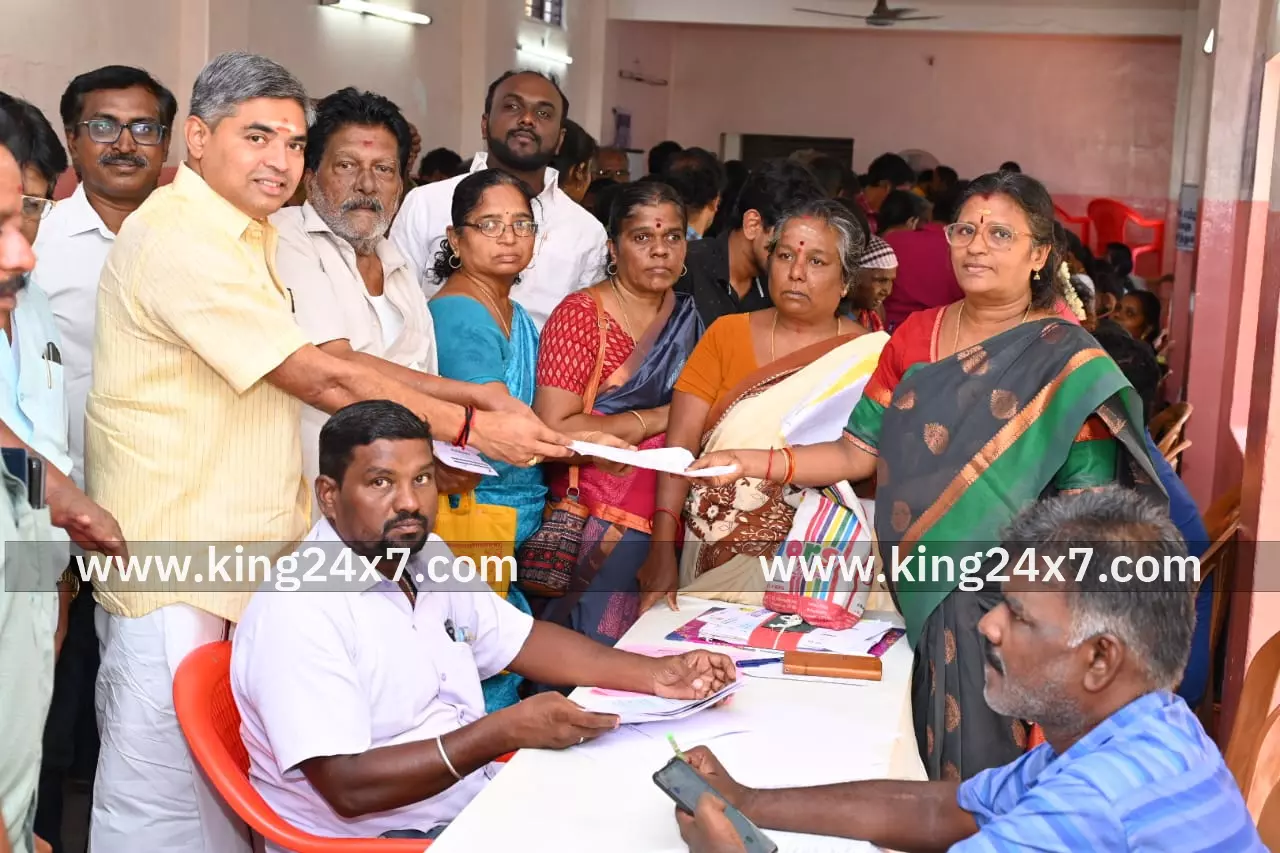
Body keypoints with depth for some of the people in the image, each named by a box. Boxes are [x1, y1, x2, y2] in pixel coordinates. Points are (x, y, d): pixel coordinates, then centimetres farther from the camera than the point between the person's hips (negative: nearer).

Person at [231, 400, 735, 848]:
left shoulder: (426, 556, 5)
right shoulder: (298, 611, -22)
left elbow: (521, 641, 15)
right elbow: (350, 788, -26)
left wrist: (654, 676, 2)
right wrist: (508, 731, -27)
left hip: (477, 801, 8)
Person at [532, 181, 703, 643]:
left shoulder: (688, 316, 9)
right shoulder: (581, 314, -9)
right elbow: (552, 430, -18)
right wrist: (653, 420, -12)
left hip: (672, 518, 6)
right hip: (599, 524, -5)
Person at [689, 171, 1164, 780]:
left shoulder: (1062, 360, -6)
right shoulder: (916, 336, 8)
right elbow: (858, 452, 6)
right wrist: (753, 463, -5)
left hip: (1008, 601, -4)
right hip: (921, 596, 4)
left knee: (987, 767, 0)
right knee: (921, 763, 12)